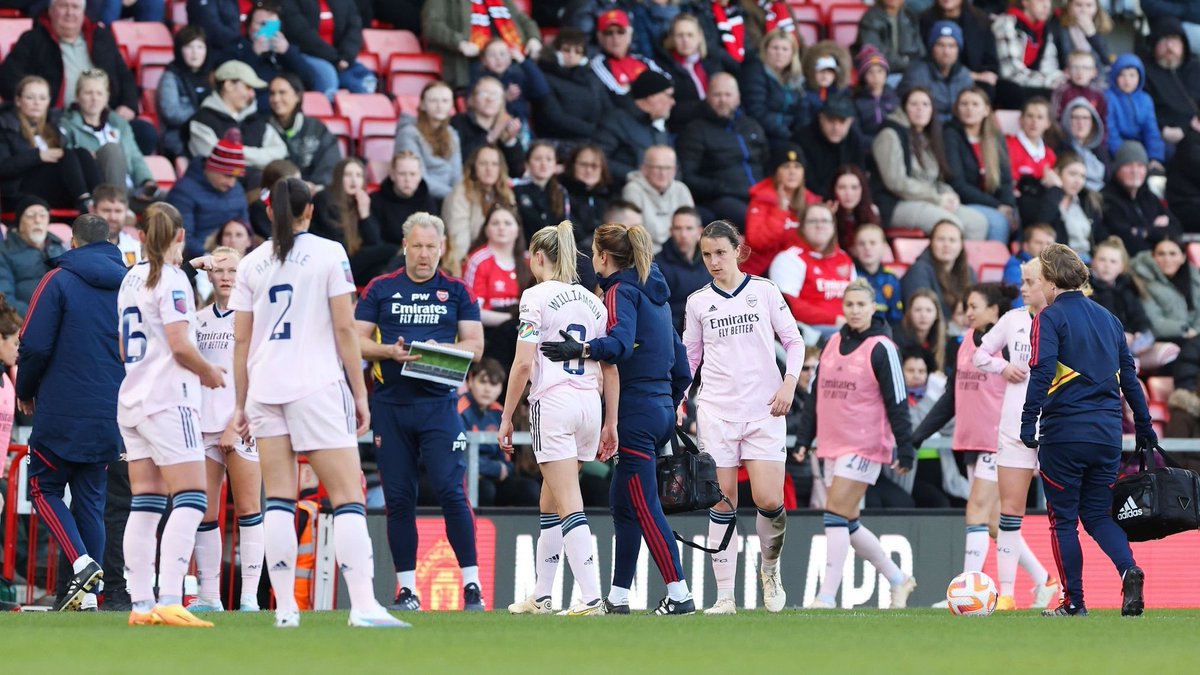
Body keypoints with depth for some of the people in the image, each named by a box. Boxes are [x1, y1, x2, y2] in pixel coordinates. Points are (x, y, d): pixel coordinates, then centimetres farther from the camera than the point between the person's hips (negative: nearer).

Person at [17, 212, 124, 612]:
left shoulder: (59, 281, -6)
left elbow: (35, 346, -11)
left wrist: (25, 392, 6)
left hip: (62, 413, -4)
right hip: (110, 416, 4)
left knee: (44, 488, 8)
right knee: (90, 497, 11)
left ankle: (82, 563, -13)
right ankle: (88, 594, 4)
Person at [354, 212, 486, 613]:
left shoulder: (457, 292, 8)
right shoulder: (380, 290, 9)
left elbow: (475, 346, 4)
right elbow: (357, 341, 6)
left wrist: (440, 350, -14)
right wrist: (390, 351, -12)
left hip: (438, 403, -2)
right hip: (390, 404, 2)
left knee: (451, 492, -11)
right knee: (398, 499, 2)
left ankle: (472, 586, -7)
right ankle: (407, 591, 8)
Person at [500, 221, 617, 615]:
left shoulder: (537, 297, -5)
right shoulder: (593, 302, 13)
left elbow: (523, 363, -10)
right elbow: (610, 368, 12)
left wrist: (506, 416, -4)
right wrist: (610, 424, 16)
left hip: (552, 402, -6)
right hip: (588, 403, 6)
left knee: (569, 505, -9)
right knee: (550, 505, 18)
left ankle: (591, 597, -18)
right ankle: (541, 596, 23)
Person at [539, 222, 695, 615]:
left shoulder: (620, 291, -8)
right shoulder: (655, 293, 18)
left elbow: (621, 342, -28)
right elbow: (681, 368, 20)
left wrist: (583, 349, -42)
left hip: (635, 414, -9)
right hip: (661, 411, 9)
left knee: (644, 508, -7)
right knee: (623, 504, 13)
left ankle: (679, 594, -10)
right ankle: (618, 597, 15)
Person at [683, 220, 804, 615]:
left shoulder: (764, 291, 4)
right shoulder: (698, 302, 8)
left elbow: (794, 341, 7)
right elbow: (689, 357, 15)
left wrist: (789, 384, -7)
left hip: (764, 411, -1)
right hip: (716, 411, 1)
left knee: (769, 500, -11)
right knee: (722, 503, -2)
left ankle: (771, 567, 18)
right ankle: (724, 595, 0)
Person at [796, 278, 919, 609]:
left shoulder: (881, 349, -8)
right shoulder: (832, 344, 12)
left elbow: (897, 403, -10)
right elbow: (816, 394, 18)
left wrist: (905, 449, -13)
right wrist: (804, 438, 14)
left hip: (865, 446, -8)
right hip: (832, 445, 8)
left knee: (836, 516, -14)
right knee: (848, 523, 10)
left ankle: (827, 596, -13)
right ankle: (898, 580, 26)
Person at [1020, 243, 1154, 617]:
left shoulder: (1050, 317, -5)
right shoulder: (1107, 318, 14)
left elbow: (1042, 373, -17)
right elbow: (1128, 375, 17)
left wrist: (1028, 422, -17)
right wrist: (1143, 425, 23)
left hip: (1064, 432, -5)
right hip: (1107, 432, 5)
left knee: (1063, 519, 7)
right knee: (1098, 515, 13)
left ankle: (1073, 602, 7)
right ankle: (1129, 571, -14)